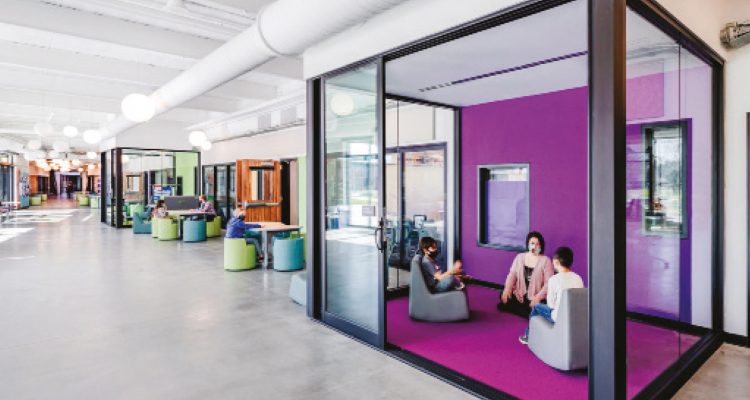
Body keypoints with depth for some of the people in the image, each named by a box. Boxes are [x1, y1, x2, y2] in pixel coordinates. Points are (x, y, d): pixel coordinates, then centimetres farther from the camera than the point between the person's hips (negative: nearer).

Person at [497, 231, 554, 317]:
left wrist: (538, 297, -25)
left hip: (535, 298, -3)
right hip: (519, 294, 3)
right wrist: (507, 289, -18)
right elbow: (512, 275, 0)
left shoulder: (545, 260, -5)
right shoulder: (520, 257, 6)